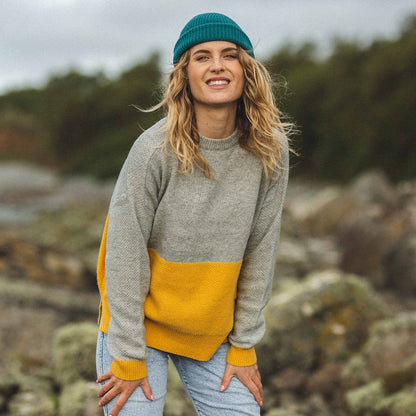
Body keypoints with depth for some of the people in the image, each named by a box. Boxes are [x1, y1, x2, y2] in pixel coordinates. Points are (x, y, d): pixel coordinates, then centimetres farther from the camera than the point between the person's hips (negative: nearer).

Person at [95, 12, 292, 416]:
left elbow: (260, 251, -2)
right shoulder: (154, 149, -19)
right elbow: (124, 254, -15)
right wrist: (129, 359, -13)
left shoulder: (269, 151, -8)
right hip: (139, 324, -3)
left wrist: (243, 347, 0)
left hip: (212, 333, 3)